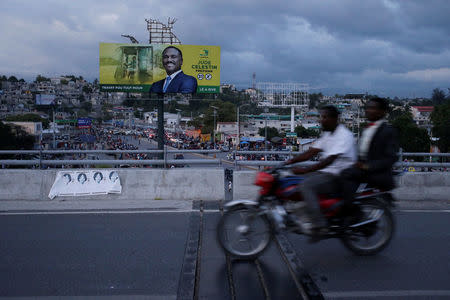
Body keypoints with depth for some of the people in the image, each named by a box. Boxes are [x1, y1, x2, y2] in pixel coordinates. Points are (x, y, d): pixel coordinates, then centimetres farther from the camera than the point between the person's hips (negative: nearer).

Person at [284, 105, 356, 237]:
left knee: (306, 185, -28)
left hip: (338, 177, -10)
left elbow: (330, 160, -26)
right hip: (325, 172, 10)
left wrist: (305, 169, -32)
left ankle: (319, 226, -26)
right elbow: (311, 152, 10)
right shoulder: (327, 134, 14)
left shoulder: (344, 135, -16)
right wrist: (290, 161, -2)